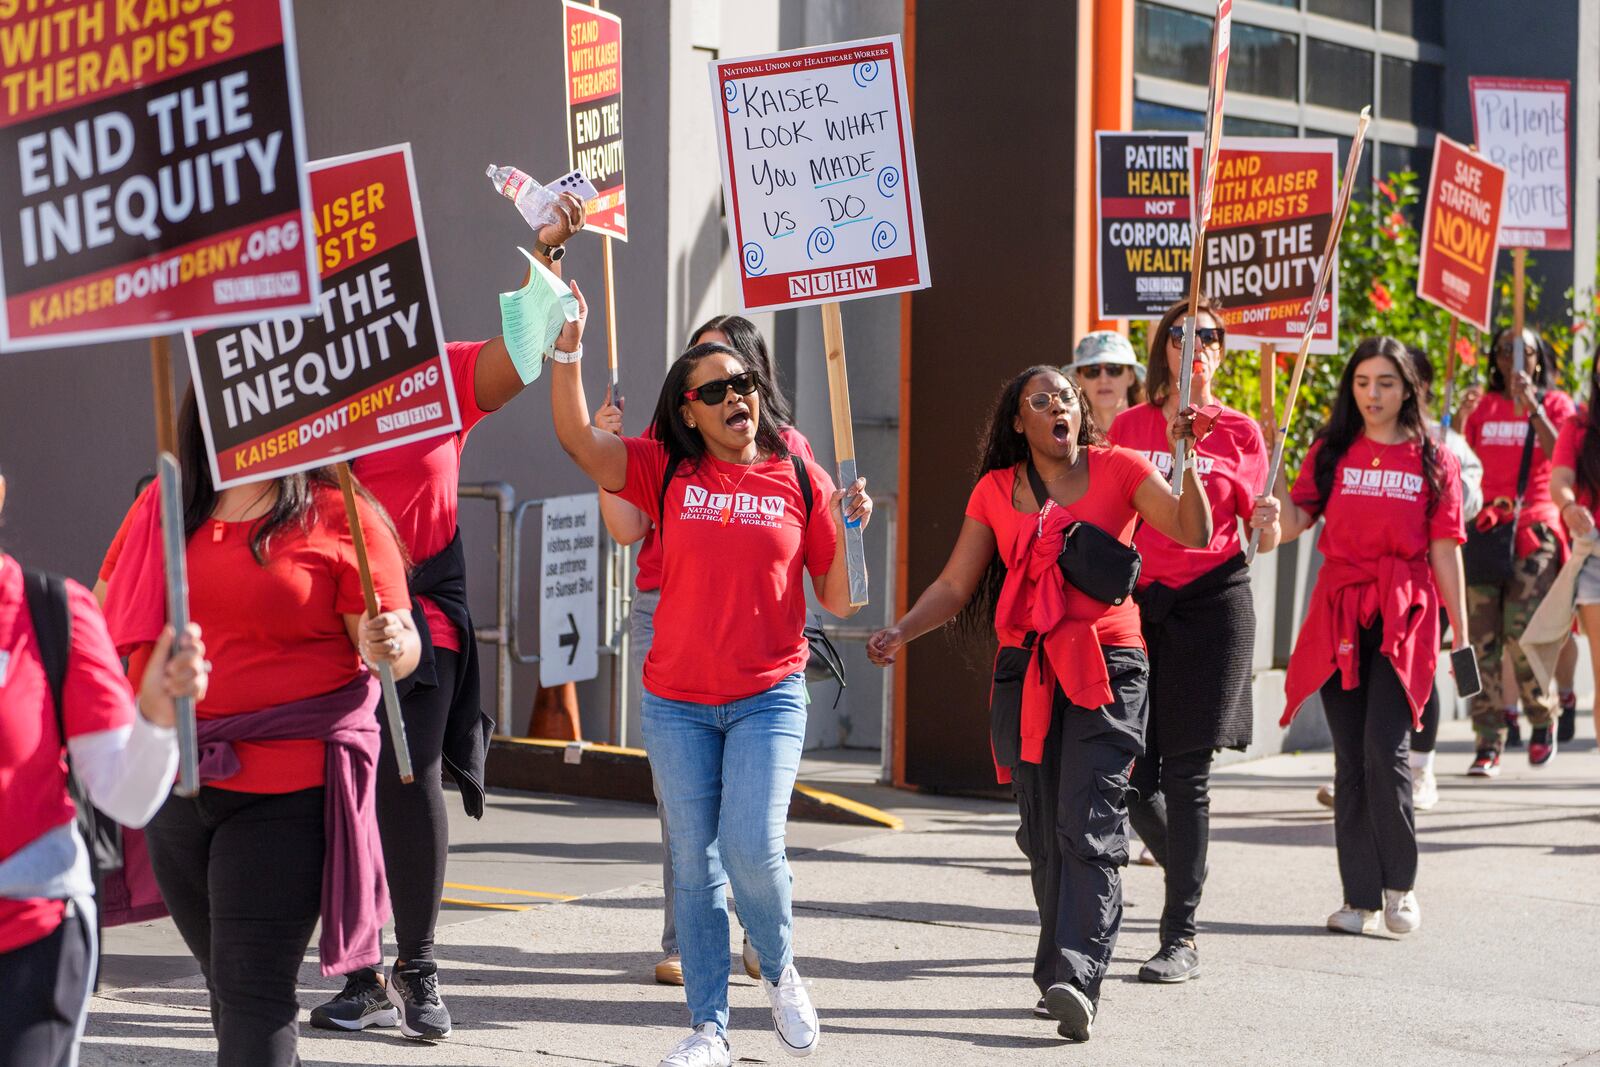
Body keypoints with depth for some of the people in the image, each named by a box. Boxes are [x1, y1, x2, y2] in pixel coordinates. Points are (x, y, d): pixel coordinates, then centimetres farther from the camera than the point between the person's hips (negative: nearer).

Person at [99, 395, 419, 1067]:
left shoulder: (338, 515, -4)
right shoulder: (163, 508, 10)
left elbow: (401, 650, -6)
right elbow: (107, 616, 21)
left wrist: (388, 646, -28)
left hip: (287, 790, -5)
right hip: (173, 779, 5)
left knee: (253, 986, -11)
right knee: (225, 980, 14)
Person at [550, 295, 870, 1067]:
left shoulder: (800, 481, 2)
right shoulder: (666, 472, 2)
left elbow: (839, 603, 4)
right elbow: (577, 439, -12)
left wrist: (852, 531, -12)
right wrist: (568, 348, -21)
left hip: (768, 697, -1)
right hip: (677, 703, 1)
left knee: (752, 849, -14)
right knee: (695, 865, 5)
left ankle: (780, 968, 16)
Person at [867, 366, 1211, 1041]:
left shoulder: (1118, 469, 4)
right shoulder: (995, 491, 12)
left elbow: (1194, 533, -5)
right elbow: (955, 585, 10)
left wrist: (1187, 460, -18)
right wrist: (901, 632, -5)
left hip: (1106, 665, -3)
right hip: (1026, 671, 3)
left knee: (1088, 826, -14)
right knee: (1042, 833, 3)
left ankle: (1076, 980, -22)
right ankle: (1062, 980, 11)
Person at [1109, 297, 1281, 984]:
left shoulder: (1239, 431, 4)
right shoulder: (1129, 427, 9)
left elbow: (1261, 536, 7)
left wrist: (1269, 524, -15)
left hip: (1212, 605, -2)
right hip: (1138, 604, 2)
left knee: (1185, 771, -6)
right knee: (1131, 772, 0)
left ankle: (1181, 937, -1)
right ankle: (1185, 874, 29)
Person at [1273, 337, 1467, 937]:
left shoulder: (1432, 461, 6)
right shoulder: (1330, 453, 10)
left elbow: (1444, 550, 5)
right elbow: (1292, 524, 2)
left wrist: (1460, 633, 3)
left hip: (1403, 616, -2)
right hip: (1340, 612, 2)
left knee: (1386, 748, -14)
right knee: (1350, 759, 4)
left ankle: (1399, 884, 3)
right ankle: (1361, 897, 10)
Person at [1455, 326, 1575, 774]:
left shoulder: (1555, 403, 8)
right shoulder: (1482, 405, 14)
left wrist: (1532, 407, -15)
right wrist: (1461, 416, -8)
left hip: (1535, 530, -2)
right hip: (1484, 530, 2)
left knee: (1521, 631, -13)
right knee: (1483, 639, -5)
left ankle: (1543, 717, 13)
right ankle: (1488, 744, -3)